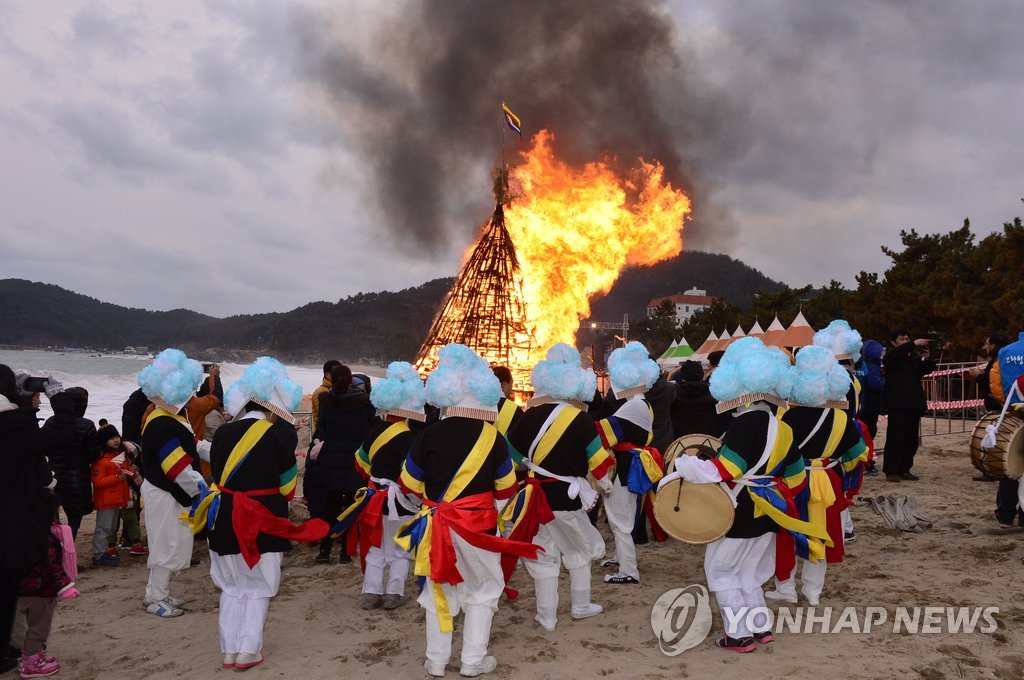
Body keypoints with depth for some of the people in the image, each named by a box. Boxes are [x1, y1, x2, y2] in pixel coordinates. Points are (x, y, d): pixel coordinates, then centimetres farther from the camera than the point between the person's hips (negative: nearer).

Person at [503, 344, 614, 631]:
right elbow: (597, 457, -3)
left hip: (537, 494, 2)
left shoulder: (531, 415, -4)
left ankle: (547, 616, 19)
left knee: (544, 554, 13)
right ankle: (580, 606, 31)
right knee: (579, 549, 20)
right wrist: (604, 480, 17)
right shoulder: (580, 419, -11)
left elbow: (511, 449, 5)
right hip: (567, 496, -2)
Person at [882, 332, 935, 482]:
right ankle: (891, 471, -3)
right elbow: (894, 354, -21)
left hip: (914, 403, 6)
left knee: (912, 439, 7)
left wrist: (927, 359, -7)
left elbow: (928, 369, 15)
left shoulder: (914, 357, 16)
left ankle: (905, 469, 15)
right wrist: (913, 344, -28)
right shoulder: (890, 356, 1)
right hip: (897, 404, -6)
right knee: (895, 438, -6)